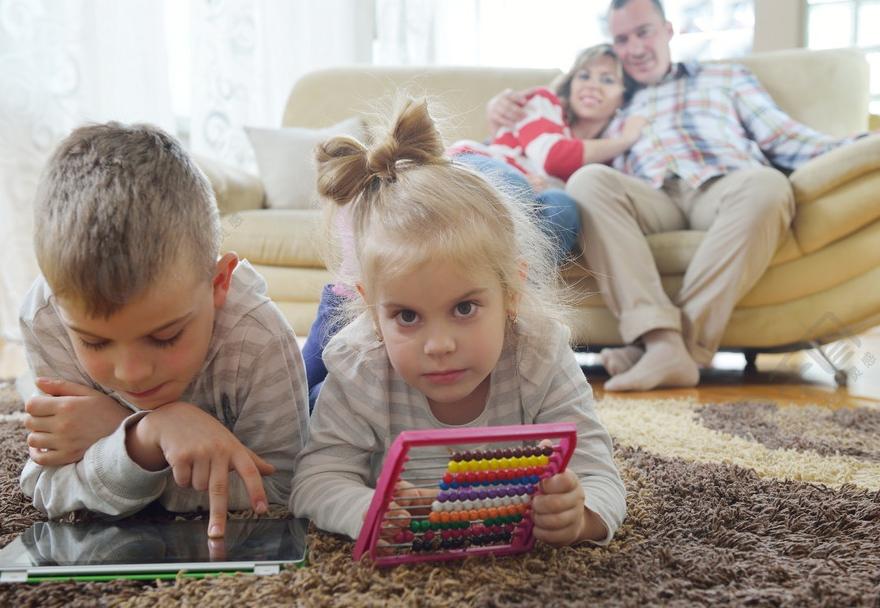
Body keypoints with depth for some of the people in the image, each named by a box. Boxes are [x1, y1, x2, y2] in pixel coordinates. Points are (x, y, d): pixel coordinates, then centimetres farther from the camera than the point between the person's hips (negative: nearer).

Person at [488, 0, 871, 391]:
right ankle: (661, 340, -45)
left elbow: (783, 138, 23)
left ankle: (685, 341, -39)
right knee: (588, 181, -32)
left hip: (723, 188, 0)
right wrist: (506, 108, 15)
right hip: (652, 200, 0)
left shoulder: (726, 77, 34)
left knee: (767, 185, -36)